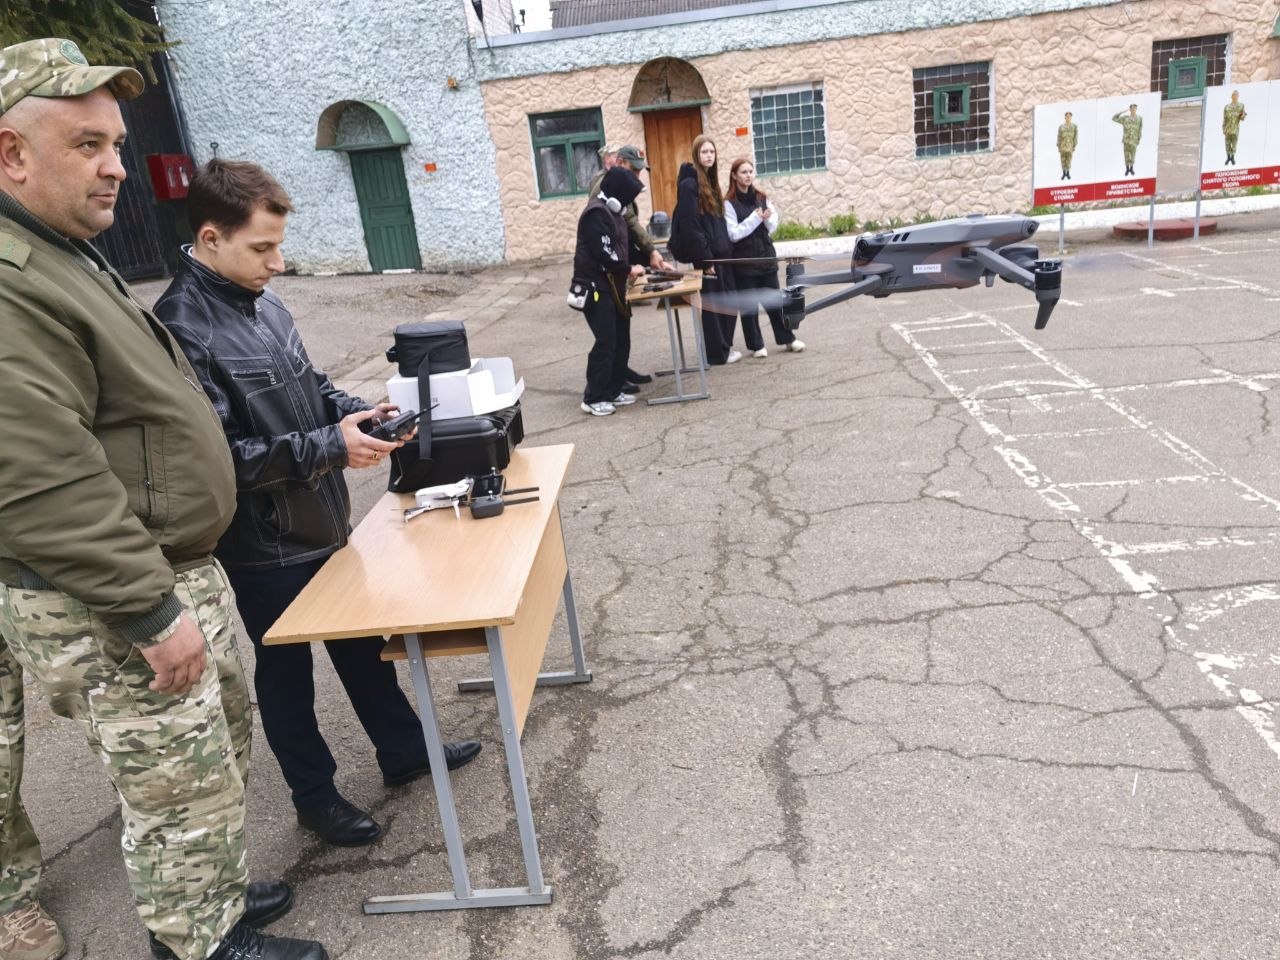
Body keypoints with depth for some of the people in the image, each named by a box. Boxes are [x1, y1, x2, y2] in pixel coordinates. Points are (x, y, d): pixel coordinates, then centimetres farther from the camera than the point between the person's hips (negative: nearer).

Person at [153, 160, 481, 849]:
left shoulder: (262, 300, 2)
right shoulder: (183, 330, -23)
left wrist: (357, 410, -3)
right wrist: (329, 447, -27)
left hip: (322, 522, 8)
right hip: (262, 547, -7)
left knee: (361, 644, 21)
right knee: (286, 673, 13)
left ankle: (402, 750, 41)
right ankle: (315, 797, 33)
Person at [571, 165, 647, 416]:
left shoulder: (610, 211, 15)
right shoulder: (596, 213, -16)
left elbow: (623, 245, 20)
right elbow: (604, 253, -22)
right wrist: (629, 269, -10)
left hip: (612, 287, 10)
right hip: (596, 288, -10)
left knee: (621, 340, 11)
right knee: (606, 342, -9)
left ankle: (613, 391, 21)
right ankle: (593, 398, -1)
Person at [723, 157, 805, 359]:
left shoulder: (761, 197, 8)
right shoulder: (729, 203, -8)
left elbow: (773, 227, 8)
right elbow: (734, 234, -14)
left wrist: (768, 219, -13)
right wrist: (755, 219, -19)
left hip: (766, 256, 5)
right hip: (744, 261, -4)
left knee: (774, 300, 10)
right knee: (748, 304, 3)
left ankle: (787, 339, 20)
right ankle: (756, 345, 14)